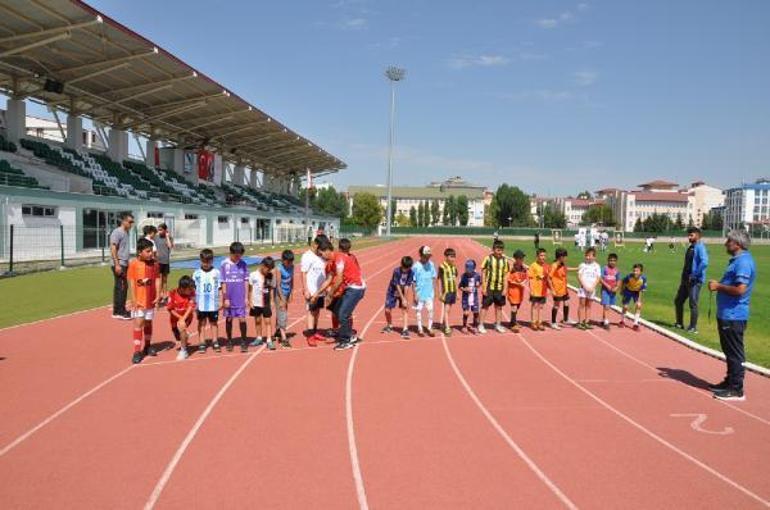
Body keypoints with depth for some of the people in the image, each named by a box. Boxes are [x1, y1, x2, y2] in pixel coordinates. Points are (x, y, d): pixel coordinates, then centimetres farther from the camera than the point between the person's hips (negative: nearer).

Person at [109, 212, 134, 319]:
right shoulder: (117, 232, -11)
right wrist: (117, 264, -21)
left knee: (123, 287, 12)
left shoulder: (126, 232, 16)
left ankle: (121, 310, 19)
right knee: (120, 288, -8)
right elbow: (113, 249, -17)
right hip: (119, 265, -9)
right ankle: (118, 312, -4)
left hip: (124, 264, 9)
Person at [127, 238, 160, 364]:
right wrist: (134, 299, -13)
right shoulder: (134, 264, -10)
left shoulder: (154, 263, 1)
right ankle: (137, 351, -2)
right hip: (138, 301, -4)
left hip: (150, 300, 4)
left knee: (148, 323, 16)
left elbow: (157, 279, 3)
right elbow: (131, 282, -9)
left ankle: (147, 346, 33)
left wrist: (158, 296, -4)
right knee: (138, 323, -6)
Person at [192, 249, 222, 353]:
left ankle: (215, 342, 21)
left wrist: (221, 301, 0)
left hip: (213, 304, 0)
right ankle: (202, 343, 17)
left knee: (214, 322, 11)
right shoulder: (197, 273, -1)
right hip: (201, 304, 0)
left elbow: (220, 288, 2)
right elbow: (193, 289, 2)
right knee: (202, 323, 9)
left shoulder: (216, 272, -2)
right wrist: (194, 303, -1)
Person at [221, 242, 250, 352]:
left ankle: (243, 341, 9)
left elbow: (246, 281, 4)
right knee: (229, 319, 10)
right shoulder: (224, 264, -6)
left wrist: (246, 297, 1)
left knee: (242, 319, -2)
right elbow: (223, 283, -5)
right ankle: (229, 341, 24)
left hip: (241, 298, 1)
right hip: (229, 298, -1)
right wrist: (225, 298, -7)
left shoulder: (243, 264, 0)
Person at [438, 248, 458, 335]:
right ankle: (447, 328, -5)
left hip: (453, 291, 6)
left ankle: (443, 323, 27)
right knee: (446, 309, -6)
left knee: (449, 309, 12)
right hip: (446, 291, -6)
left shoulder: (454, 267, 7)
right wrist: (440, 293, -11)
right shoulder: (442, 267, -10)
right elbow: (440, 280, -9)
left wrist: (457, 292, 15)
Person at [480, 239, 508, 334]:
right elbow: (483, 273, -5)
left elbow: (505, 275, 6)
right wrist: (483, 287, -9)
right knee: (485, 306, 2)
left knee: (499, 306, 11)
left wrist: (504, 289, 1)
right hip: (489, 287, -3)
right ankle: (481, 325, 11)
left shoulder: (504, 260, 3)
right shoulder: (488, 258, -7)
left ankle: (498, 325, 23)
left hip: (499, 288, 3)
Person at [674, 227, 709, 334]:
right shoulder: (690, 247, 14)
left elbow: (704, 263, -27)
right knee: (678, 301, 14)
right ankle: (679, 323, 27)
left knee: (693, 304, -3)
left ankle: (693, 328, 7)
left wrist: (694, 276, -23)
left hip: (695, 281, -9)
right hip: (686, 280, 9)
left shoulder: (700, 247, -14)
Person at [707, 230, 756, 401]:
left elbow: (740, 289, -26)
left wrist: (719, 287, -15)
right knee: (729, 352, 20)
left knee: (735, 354, -3)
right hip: (727, 315, 11)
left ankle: (736, 390, 4)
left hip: (734, 316, -11)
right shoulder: (737, 260, 14)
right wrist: (719, 284, 10)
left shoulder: (744, 262, -18)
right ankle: (729, 382, 31)